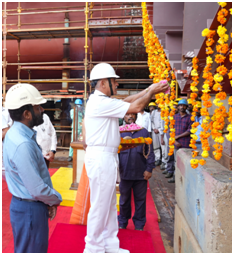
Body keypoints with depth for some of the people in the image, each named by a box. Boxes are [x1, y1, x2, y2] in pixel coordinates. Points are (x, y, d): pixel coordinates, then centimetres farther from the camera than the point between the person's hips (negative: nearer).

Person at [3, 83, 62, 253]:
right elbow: (37, 189, -28)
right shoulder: (22, 143, -29)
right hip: (30, 208, -9)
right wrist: (56, 199, -7)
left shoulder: (18, 133, 3)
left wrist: (49, 200, 9)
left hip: (28, 204, 9)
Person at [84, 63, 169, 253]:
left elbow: (127, 101, 15)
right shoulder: (100, 102, -17)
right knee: (100, 205, 3)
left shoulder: (101, 101, 15)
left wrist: (149, 90, 12)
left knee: (109, 204, 18)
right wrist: (153, 92, -3)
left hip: (106, 157, 10)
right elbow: (136, 107, -18)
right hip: (101, 158, -10)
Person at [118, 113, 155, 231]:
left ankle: (139, 225, 28)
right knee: (124, 199, 14)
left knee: (140, 199, 11)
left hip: (140, 173, 0)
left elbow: (149, 152, 5)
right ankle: (122, 223, 32)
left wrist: (149, 169, -2)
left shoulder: (144, 132, 5)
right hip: (125, 173, 0)